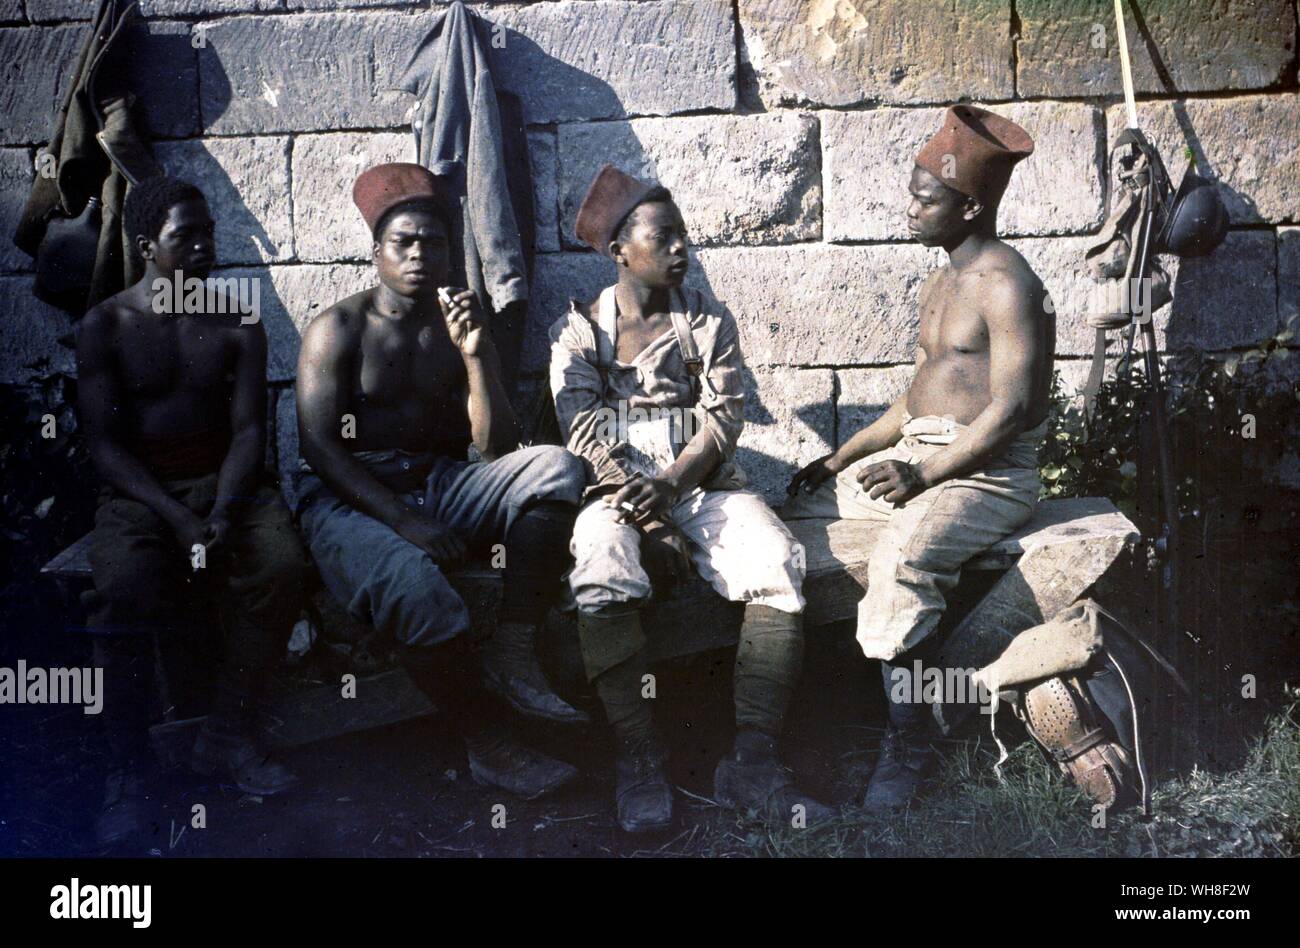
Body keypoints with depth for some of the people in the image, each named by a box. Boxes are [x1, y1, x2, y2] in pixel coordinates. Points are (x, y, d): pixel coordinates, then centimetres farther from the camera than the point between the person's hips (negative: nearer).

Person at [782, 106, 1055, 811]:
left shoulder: (1007, 286, -13)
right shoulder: (939, 286, 17)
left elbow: (1011, 410, -20)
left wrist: (925, 473, -25)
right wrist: (842, 458, 13)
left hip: (988, 474, -10)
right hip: (917, 457, 10)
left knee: (902, 556, -36)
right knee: (800, 507, 4)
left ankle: (908, 741, -24)